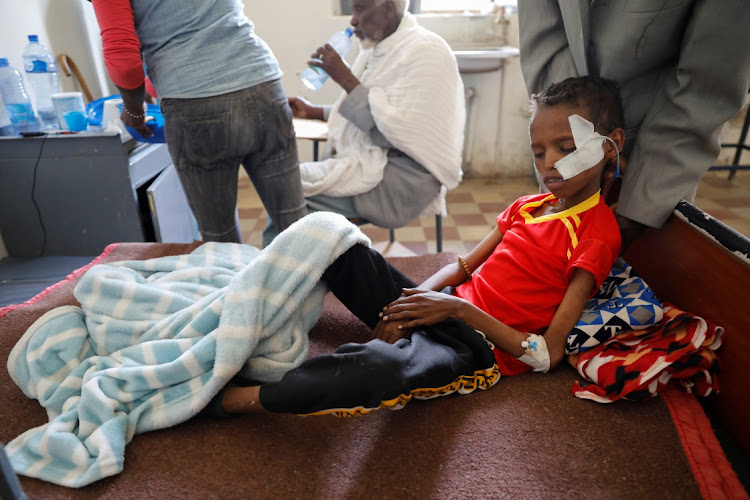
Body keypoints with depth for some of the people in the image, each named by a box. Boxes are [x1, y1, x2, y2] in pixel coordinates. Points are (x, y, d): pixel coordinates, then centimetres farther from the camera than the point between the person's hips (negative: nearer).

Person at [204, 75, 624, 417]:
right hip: (439, 310, 8)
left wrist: (460, 308, -21)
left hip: (479, 348, -7)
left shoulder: (598, 233, -7)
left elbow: (548, 355, -14)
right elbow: (463, 266, 13)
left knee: (382, 366, -42)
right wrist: (409, 300, -5)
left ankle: (227, 400, -27)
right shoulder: (527, 205, 15)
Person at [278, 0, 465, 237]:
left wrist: (345, 78, -18)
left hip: (403, 176, -9)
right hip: (365, 160, 9)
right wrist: (313, 111, 14)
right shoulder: (375, 47, 14)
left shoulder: (426, 51, -13)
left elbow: (395, 131, -21)